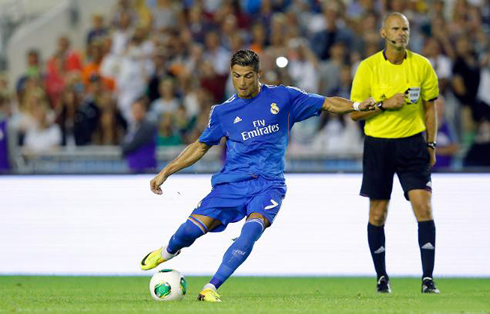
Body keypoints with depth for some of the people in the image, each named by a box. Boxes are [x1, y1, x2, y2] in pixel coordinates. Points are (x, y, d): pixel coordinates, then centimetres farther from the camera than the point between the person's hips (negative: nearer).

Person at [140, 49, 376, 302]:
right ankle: (168, 251, 27)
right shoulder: (222, 112, 8)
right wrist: (165, 172, 16)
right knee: (192, 229, -11)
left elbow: (327, 104, 7)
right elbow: (201, 146, 18)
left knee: (254, 226, -31)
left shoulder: (282, 98, 3)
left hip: (268, 183, -1)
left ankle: (211, 288, -28)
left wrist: (357, 106, -10)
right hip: (232, 182, 1)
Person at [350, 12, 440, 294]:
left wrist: (431, 144, 5)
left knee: (424, 208, -11)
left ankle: (428, 279, -10)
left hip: (413, 144, 1)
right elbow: (355, 112, -2)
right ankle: (382, 277, 20)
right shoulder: (368, 67, -4)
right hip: (378, 144, 0)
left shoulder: (422, 66, 1)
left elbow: (430, 107, 11)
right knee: (377, 215, 4)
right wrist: (385, 104, -17)